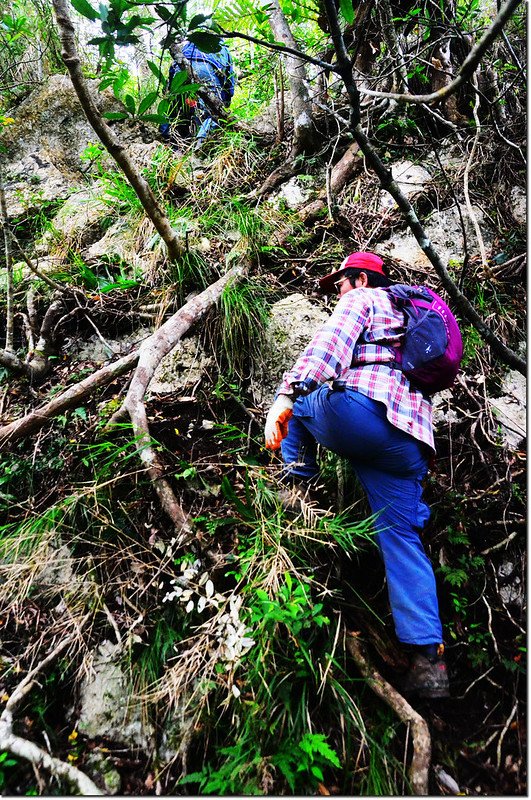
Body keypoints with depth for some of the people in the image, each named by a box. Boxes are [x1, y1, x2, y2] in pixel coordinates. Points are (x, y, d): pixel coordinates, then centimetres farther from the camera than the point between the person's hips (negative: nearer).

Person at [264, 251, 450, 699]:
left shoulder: (361, 300, 13)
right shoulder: (408, 319, 37)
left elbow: (330, 344, -8)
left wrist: (288, 395, -18)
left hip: (361, 410, -7)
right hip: (411, 440, 8)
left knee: (295, 402, 21)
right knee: (401, 537, 5)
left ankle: (300, 483, 9)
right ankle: (428, 660, -2)